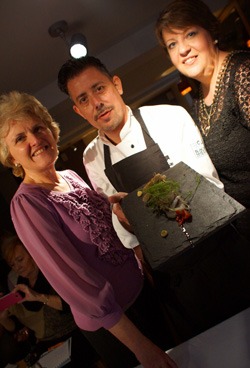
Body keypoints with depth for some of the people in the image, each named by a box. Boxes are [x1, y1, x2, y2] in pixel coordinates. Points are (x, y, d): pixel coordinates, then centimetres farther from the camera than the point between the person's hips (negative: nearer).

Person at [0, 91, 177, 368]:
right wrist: (140, 345, -26)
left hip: (140, 290, 7)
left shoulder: (71, 176, -1)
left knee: (167, 344, 27)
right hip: (107, 323, -6)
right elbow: (73, 280, -27)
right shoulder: (26, 203, -23)